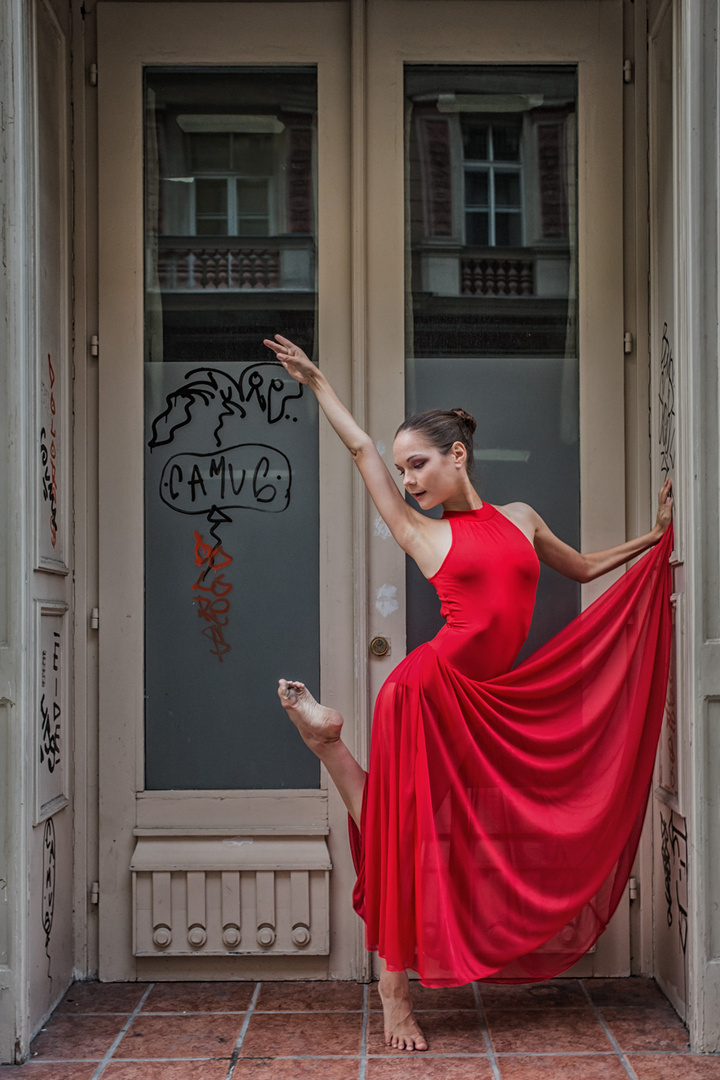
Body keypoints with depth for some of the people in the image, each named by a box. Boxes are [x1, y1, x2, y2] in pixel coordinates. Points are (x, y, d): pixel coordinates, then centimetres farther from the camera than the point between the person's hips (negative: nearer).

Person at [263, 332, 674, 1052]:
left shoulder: (519, 519, 14)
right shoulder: (424, 534, 5)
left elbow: (582, 567, 30)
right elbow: (361, 448, 10)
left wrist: (654, 537, 26)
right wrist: (315, 383, 14)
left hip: (490, 700, 4)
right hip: (432, 688, -4)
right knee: (413, 835, -2)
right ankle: (395, 991, 10)